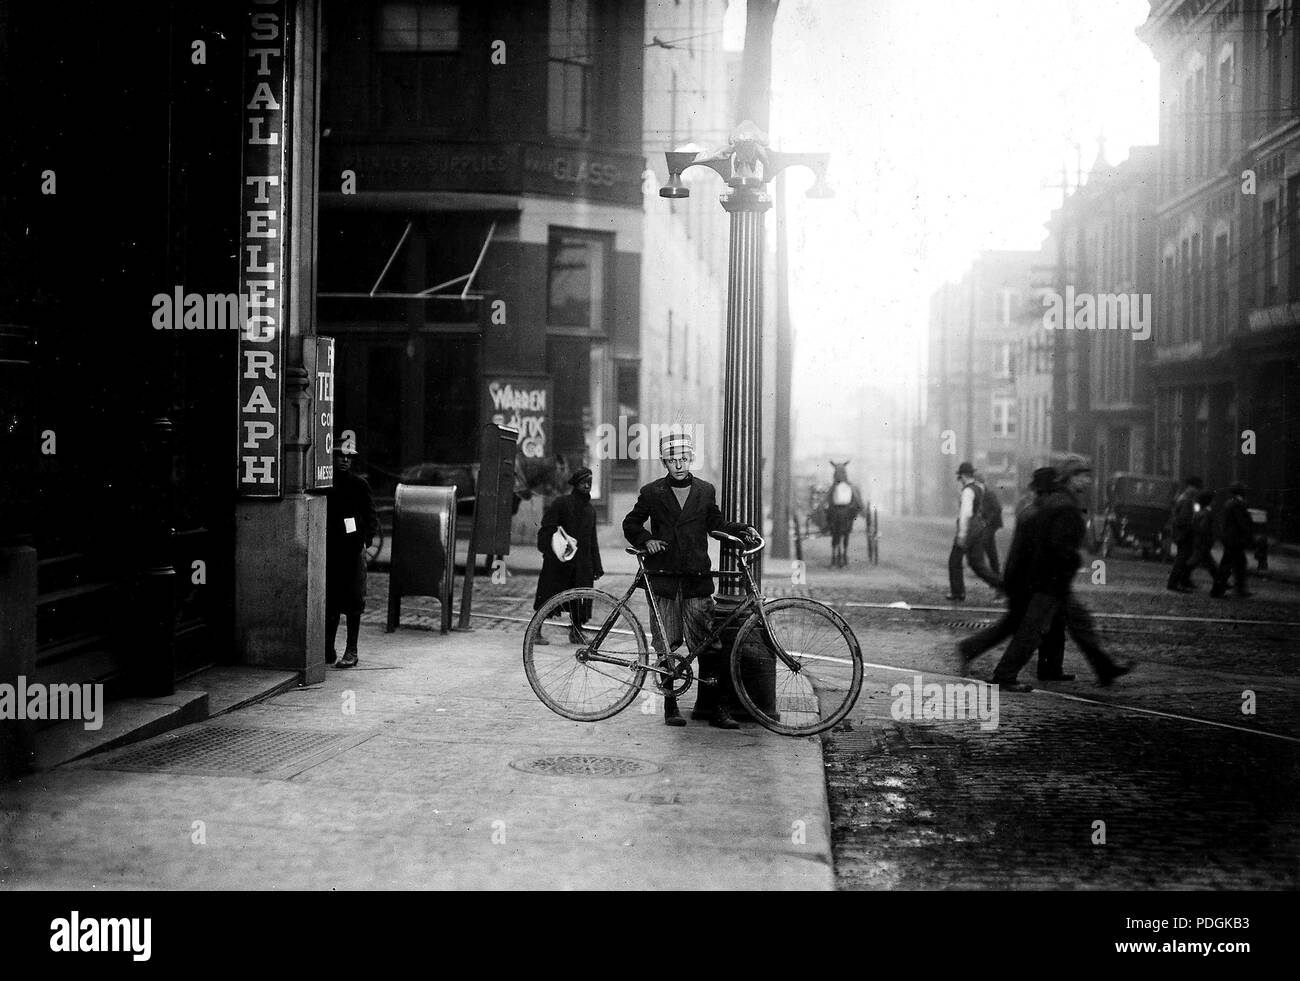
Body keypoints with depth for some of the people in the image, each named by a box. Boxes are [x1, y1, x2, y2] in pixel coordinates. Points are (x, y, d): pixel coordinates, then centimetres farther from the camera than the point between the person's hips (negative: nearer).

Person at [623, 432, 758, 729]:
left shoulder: (705, 491, 11)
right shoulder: (652, 492, 6)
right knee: (667, 645, 2)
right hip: (663, 578, 0)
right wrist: (646, 540, -5)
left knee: (708, 645, -5)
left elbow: (715, 523, 21)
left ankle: (720, 709, -2)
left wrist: (742, 529, 6)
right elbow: (631, 524, 13)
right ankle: (670, 707, 10)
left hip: (696, 579, 1)